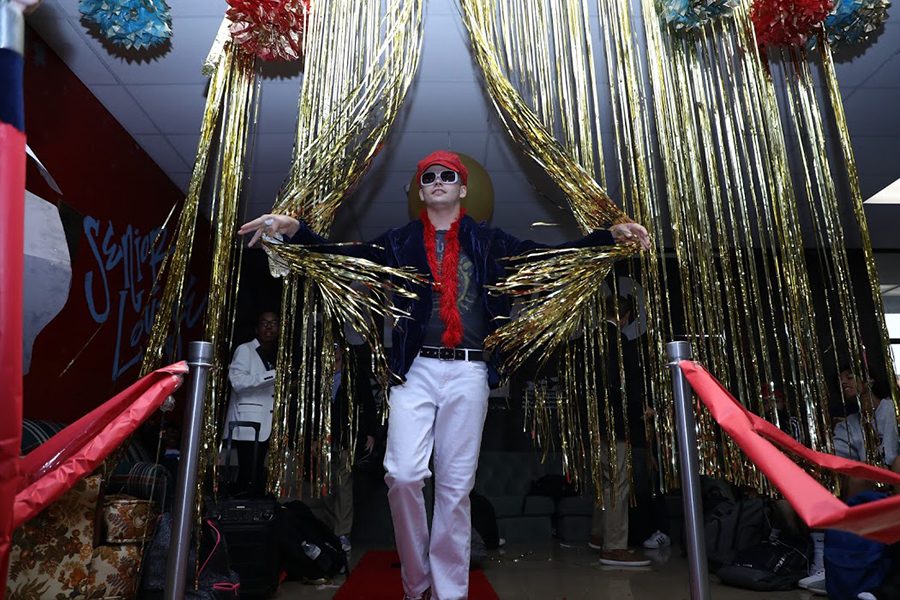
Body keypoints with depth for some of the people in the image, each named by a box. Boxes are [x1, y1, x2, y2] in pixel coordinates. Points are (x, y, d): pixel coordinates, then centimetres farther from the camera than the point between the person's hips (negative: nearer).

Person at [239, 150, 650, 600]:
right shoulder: (400, 241, 13)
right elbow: (342, 256, 7)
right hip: (415, 369, 0)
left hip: (468, 372, 0)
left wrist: (611, 234, -4)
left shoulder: (486, 240, 11)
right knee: (403, 474, -11)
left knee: (455, 486, 3)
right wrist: (293, 229, -8)